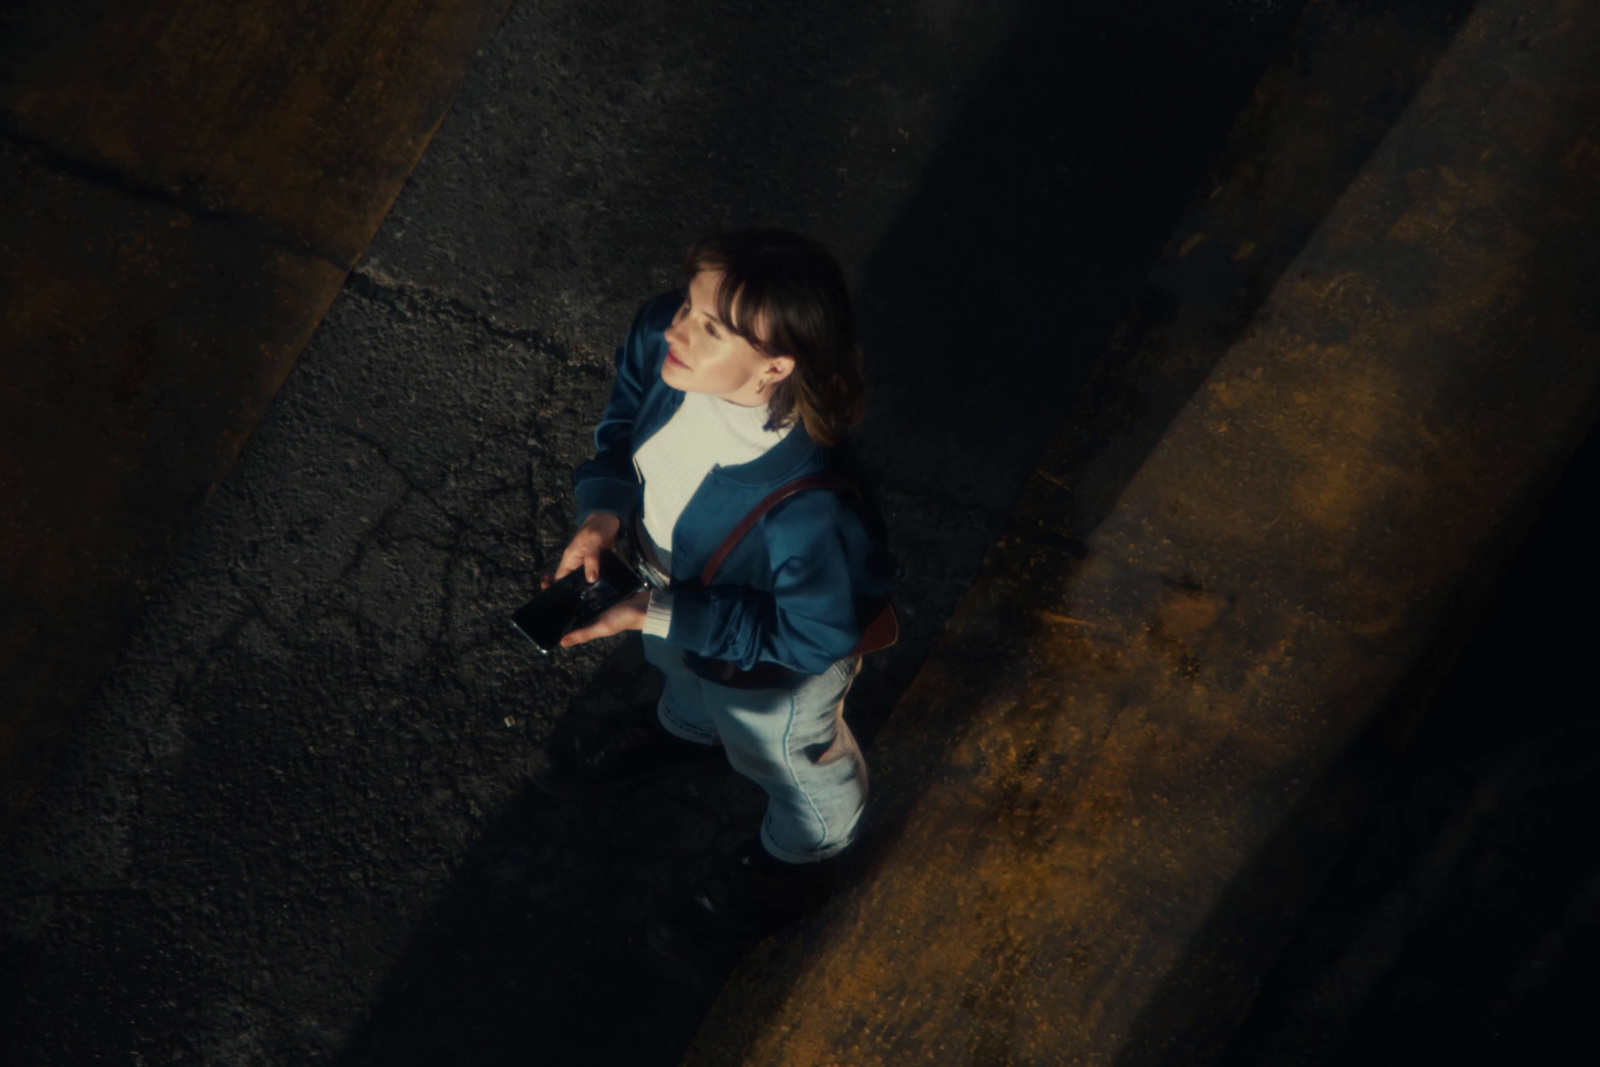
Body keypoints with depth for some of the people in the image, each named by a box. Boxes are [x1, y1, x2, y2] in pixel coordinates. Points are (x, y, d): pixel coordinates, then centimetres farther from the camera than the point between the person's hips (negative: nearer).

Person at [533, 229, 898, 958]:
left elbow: (812, 637, -30)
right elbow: (625, 419, -5)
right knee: (680, 674, 41)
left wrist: (662, 616, -31)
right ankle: (687, 730, 78)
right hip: (675, 583, 5)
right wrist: (604, 510, -21)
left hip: (769, 673, -5)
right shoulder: (660, 337, -29)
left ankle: (794, 864, 65)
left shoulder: (809, 508, -48)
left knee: (788, 759, 30)